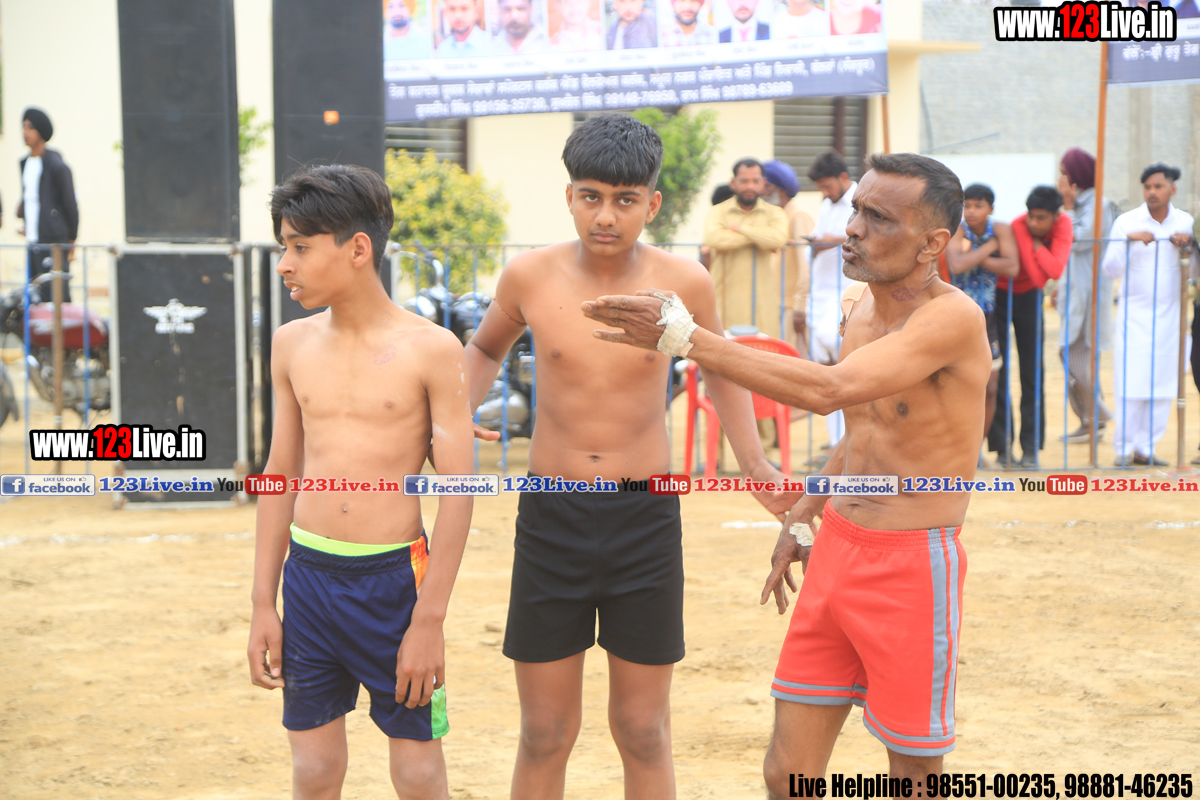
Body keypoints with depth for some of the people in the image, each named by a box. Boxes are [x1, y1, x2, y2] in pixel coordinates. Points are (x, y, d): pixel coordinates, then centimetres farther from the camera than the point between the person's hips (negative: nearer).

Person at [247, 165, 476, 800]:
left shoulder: (431, 349, -8)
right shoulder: (292, 344, 6)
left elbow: (456, 490, -7)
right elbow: (282, 474, 12)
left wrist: (429, 620, -11)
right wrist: (263, 605, 10)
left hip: (394, 577, -4)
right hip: (308, 574, 4)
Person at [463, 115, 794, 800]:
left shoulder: (684, 282, -7)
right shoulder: (531, 276, -6)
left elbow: (720, 372, 13)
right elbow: (486, 348, 16)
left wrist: (757, 468, 4)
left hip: (646, 519, 0)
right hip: (552, 518, 0)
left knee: (644, 733, 8)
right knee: (545, 735, 8)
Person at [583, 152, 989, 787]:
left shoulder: (953, 317, -19)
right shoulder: (860, 306, 8)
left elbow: (830, 389, -32)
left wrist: (683, 336, -34)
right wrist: (802, 517, 20)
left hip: (913, 566, -7)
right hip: (836, 552, 8)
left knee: (913, 777, 6)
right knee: (787, 774, 8)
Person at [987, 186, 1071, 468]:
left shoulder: (1063, 224, -16)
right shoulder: (1018, 228, -29)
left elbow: (1055, 270, -29)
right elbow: (1039, 277, -31)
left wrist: (1036, 244, -28)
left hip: (1028, 296, 4)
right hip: (1000, 293, -4)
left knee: (1033, 373, 0)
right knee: (998, 372, -9)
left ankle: (1031, 447, 3)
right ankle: (1002, 446, -4)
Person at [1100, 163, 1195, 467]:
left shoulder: (1185, 222, 6)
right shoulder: (1127, 222, -3)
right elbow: (1110, 269, -8)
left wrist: (1189, 245, -10)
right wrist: (1128, 241, -22)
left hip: (1169, 314, 3)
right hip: (1135, 313, -3)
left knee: (1164, 386, 2)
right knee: (1131, 384, -8)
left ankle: (1145, 447, 11)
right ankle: (1124, 449, 1)